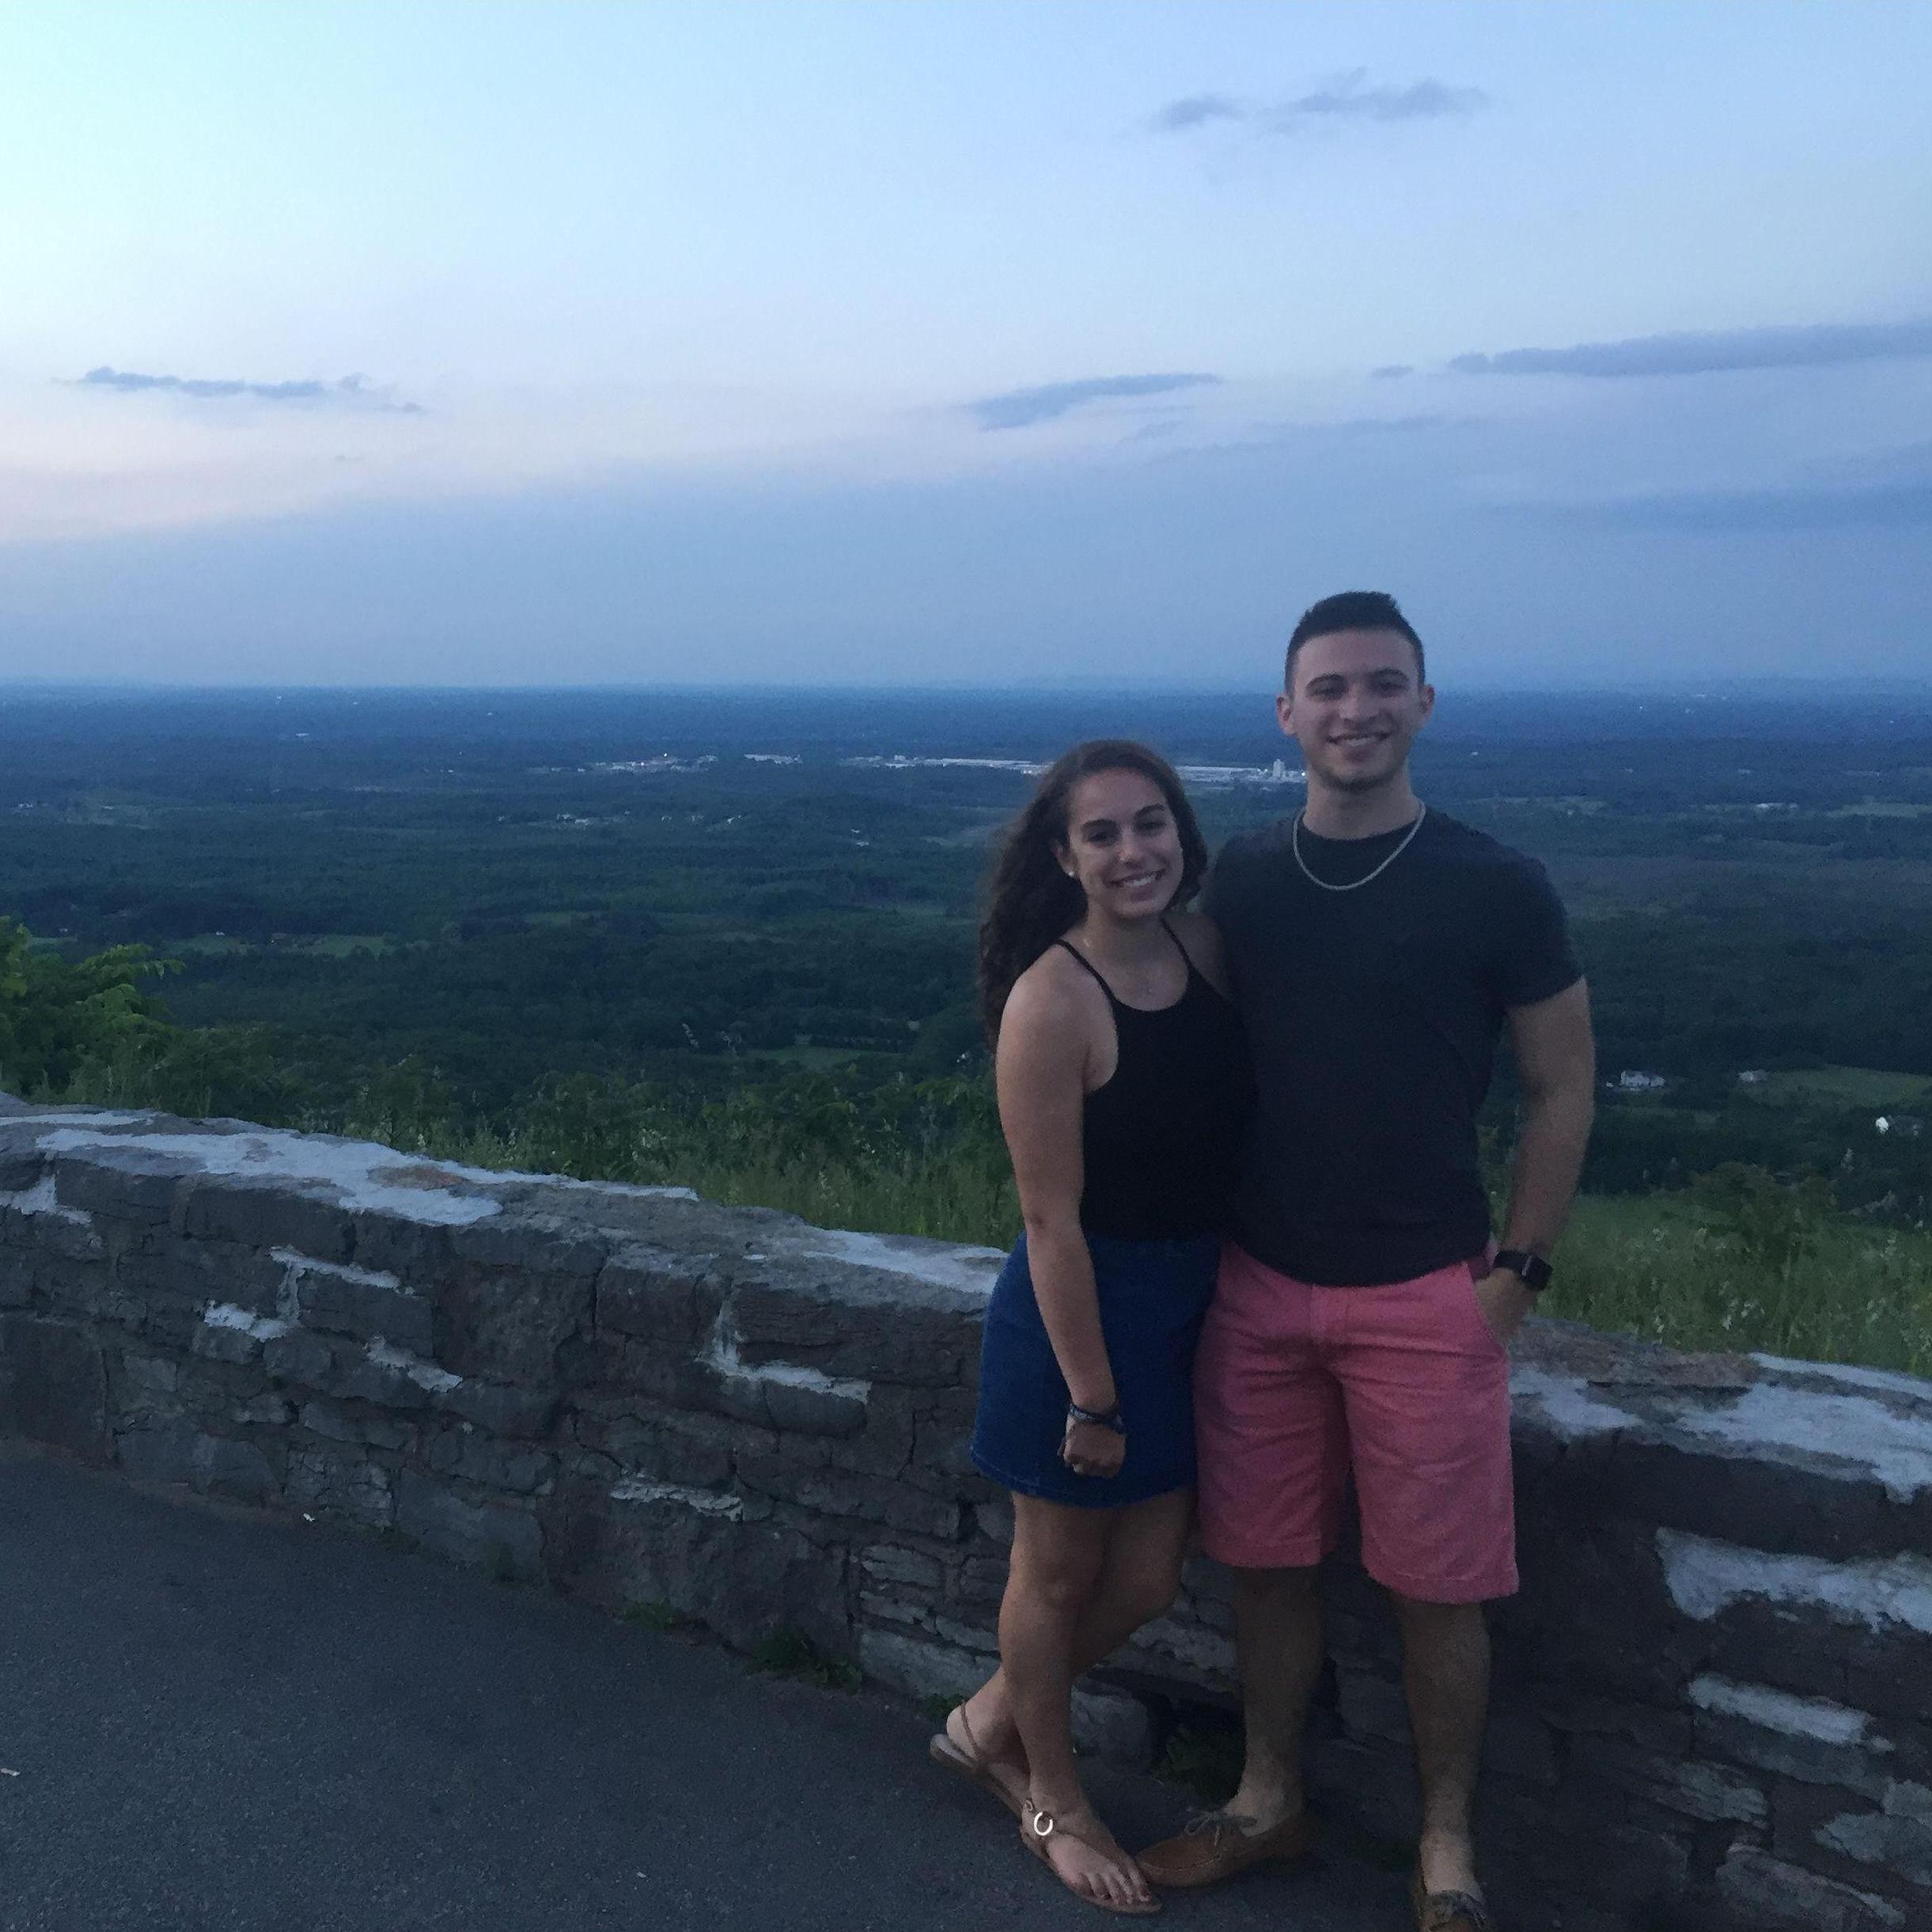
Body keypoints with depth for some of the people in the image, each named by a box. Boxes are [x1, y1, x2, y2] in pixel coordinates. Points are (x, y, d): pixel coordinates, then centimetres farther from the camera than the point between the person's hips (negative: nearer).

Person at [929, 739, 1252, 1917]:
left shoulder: (1205, 949, -4)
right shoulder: (1052, 1000, -22)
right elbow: (1052, 1221, -20)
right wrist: (1090, 1397, -15)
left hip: (1190, 1308, 6)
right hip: (1082, 1310, -6)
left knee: (1145, 1581, 16)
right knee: (1060, 1573, 15)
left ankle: (993, 1724, 43)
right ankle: (1053, 1800, 41)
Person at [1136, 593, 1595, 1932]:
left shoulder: (1497, 889, -7)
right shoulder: (1237, 882, 1)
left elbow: (1560, 1090, -1)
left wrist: (1517, 1270, -5)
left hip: (1426, 1300, -3)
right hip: (1258, 1286, 3)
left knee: (1437, 1591, 7)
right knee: (1269, 1564, 14)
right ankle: (1269, 1804, 35)